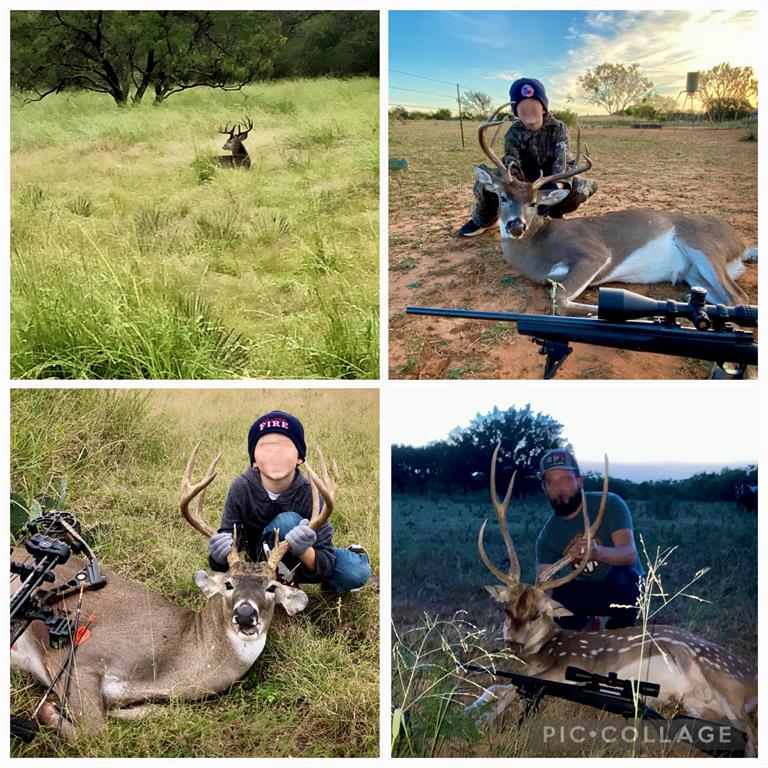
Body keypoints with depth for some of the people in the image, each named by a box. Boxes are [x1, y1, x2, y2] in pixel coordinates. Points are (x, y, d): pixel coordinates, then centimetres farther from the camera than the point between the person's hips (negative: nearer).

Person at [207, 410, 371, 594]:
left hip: (302, 559, 2)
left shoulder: (310, 494, -25)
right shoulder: (241, 488, -23)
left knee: (357, 573, -24)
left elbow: (323, 563, -26)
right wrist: (219, 555, -45)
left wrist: (304, 552, -50)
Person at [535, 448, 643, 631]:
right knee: (552, 597, -26)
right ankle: (586, 626, 7)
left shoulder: (609, 504, -17)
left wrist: (598, 553, -52)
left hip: (627, 589, -3)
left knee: (622, 576, -37)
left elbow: (630, 554, -29)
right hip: (589, 592, 3)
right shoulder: (548, 537, -7)